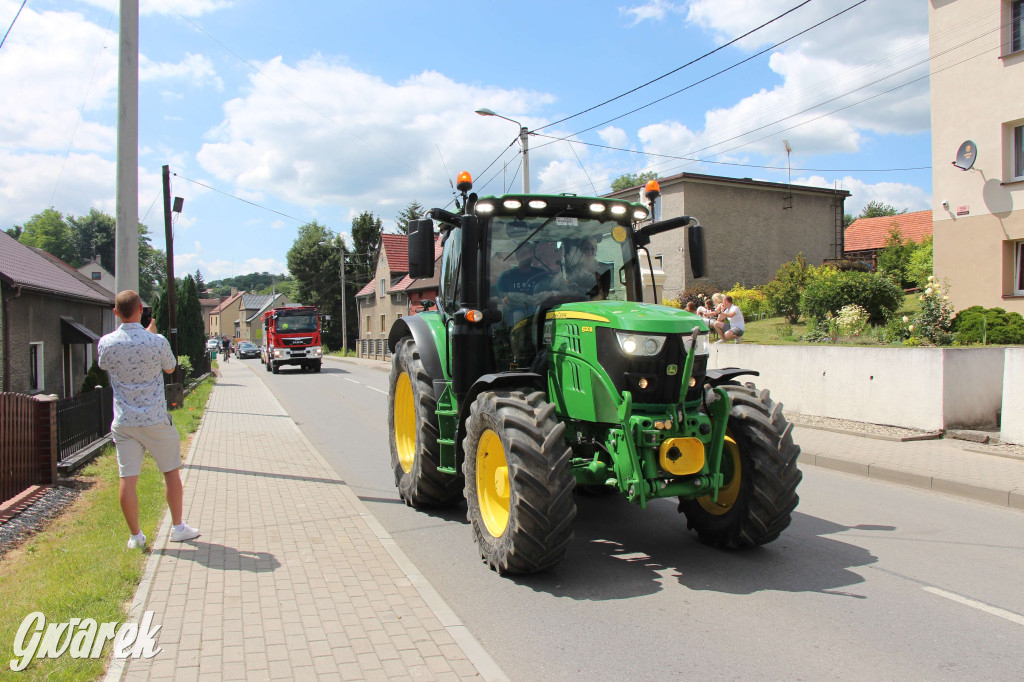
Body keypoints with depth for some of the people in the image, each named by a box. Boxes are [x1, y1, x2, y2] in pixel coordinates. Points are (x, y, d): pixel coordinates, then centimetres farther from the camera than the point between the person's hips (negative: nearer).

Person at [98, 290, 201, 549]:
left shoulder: (107, 342, -7)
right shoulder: (157, 342, -13)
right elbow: (170, 367, 7)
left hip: (123, 421, 2)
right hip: (155, 420, -2)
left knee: (127, 479, 6)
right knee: (171, 471, 13)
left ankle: (135, 536, 13)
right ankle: (178, 527, 21)